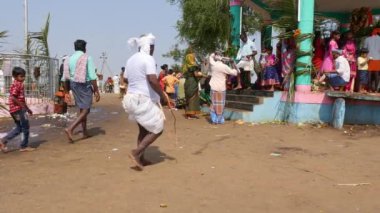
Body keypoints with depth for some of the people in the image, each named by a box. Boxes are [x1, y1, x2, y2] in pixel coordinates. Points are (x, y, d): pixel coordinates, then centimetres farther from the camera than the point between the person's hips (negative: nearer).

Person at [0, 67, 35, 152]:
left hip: (18, 109, 10)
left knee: (19, 128, 16)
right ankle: (24, 146, 9)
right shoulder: (16, 84, -14)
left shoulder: (19, 84, 17)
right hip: (18, 109, -10)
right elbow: (13, 98, -22)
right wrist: (24, 107, -21)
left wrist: (27, 108, 22)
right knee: (25, 127, 0)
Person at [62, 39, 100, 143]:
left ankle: (85, 133, 26)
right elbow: (92, 76, -14)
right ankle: (70, 129, -19)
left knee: (82, 109, 19)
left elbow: (65, 78, 8)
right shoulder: (87, 58, -8)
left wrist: (66, 92, 16)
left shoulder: (69, 59, 7)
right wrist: (96, 91, -11)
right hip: (85, 85, -6)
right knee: (85, 110, -3)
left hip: (74, 86, 7)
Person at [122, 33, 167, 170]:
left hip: (132, 98, 9)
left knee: (143, 130, 20)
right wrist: (163, 95, -16)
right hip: (144, 100, -9)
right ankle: (136, 153, -5)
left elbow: (126, 79, 17)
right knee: (157, 129, 2)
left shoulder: (131, 59, 12)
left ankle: (141, 159, 23)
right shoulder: (148, 58, -14)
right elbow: (153, 80, -26)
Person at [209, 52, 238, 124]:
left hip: (213, 87, 4)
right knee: (220, 104, 4)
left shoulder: (213, 64, 0)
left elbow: (211, 56, 22)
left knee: (214, 104, 12)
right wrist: (233, 63, 0)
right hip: (221, 88, -4)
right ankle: (220, 120, 8)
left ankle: (214, 119, 13)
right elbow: (235, 73, -8)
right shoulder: (224, 66, -13)